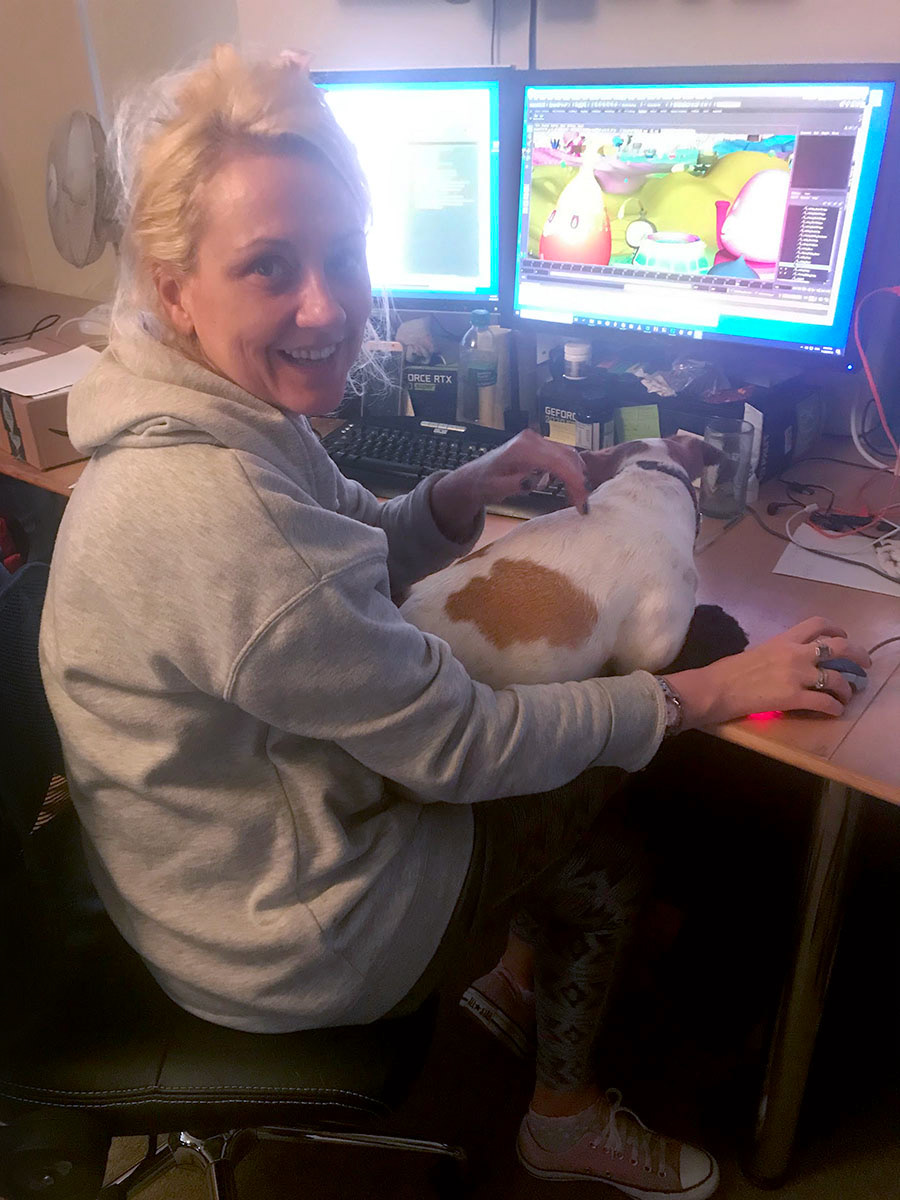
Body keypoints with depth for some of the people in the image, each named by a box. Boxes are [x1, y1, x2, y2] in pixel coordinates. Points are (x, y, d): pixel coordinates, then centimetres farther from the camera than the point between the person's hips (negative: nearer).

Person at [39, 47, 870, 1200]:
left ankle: (516, 984, 37)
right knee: (603, 802, 9)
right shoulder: (208, 509, -36)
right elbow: (459, 745, -27)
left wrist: (472, 489, -11)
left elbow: (349, 555, 8)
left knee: (575, 758, 15)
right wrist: (710, 690, -16)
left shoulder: (222, 414, -5)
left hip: (233, 842, 8)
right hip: (279, 948, -8)